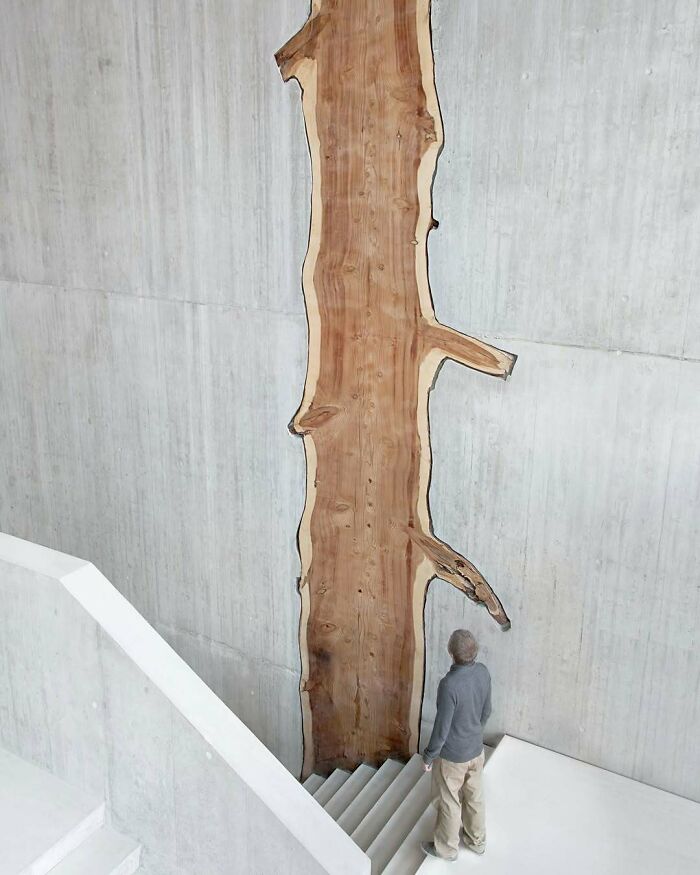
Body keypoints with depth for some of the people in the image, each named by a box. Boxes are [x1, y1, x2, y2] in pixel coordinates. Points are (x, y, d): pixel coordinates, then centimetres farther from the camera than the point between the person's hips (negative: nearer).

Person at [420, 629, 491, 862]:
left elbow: (441, 728, -25)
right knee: (474, 797, 26)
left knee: (449, 803, 18)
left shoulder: (449, 685, -36)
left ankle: (447, 848, 39)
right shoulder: (483, 672, -15)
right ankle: (477, 840, 47)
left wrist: (428, 756, -8)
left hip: (452, 755, -6)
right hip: (476, 749, 6)